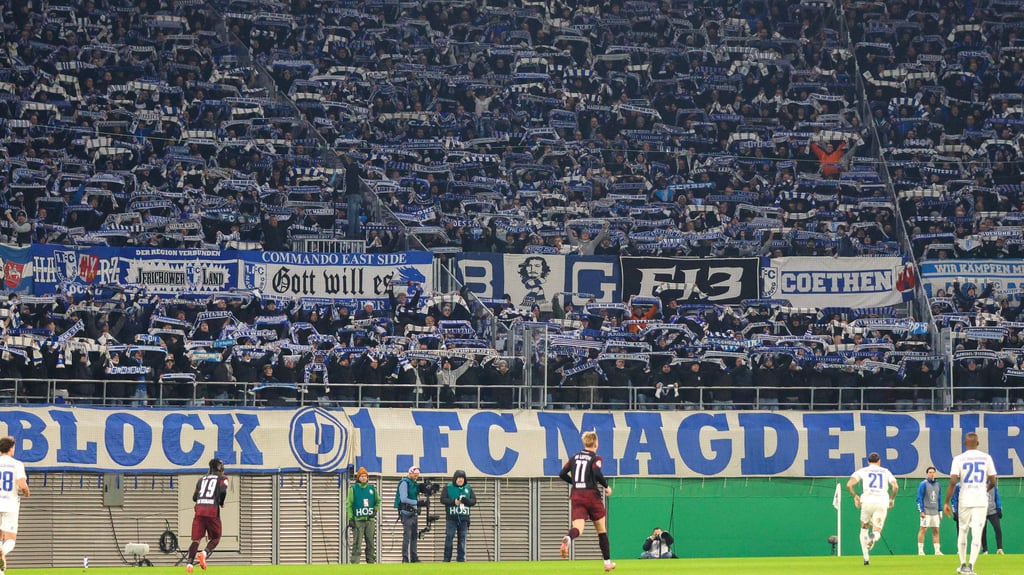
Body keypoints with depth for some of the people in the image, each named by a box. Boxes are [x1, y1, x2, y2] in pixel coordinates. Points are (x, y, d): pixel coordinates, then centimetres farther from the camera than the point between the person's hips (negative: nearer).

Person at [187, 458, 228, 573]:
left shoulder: (202, 479, 22)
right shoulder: (222, 478, 8)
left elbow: (194, 497, 17)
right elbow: (223, 491, -10)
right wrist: (221, 503, 7)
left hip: (199, 509, 3)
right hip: (212, 510, -3)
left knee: (196, 539, -2)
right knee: (215, 538, 10)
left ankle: (190, 563, -19)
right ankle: (205, 553, -18)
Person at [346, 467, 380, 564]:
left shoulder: (372, 488, 11)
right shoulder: (353, 488, 1)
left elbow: (378, 501, 23)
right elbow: (349, 504, 0)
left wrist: (375, 510, 5)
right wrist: (350, 518, -6)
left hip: (370, 520, 4)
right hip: (358, 520, -4)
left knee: (371, 542, 6)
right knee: (357, 543, -9)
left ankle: (371, 561, 12)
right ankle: (354, 562, -9)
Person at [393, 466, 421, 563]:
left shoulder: (415, 484, 16)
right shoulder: (404, 483, -10)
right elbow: (404, 499, -20)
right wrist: (417, 502, -23)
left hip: (414, 513, 8)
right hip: (406, 513, -8)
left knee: (414, 535, 9)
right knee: (407, 536, -11)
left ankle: (414, 557, 13)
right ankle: (405, 558, -10)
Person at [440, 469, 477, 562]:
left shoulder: (468, 488, 11)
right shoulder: (448, 488, 2)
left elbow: (473, 500, 7)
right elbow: (443, 499, -5)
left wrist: (466, 501, -15)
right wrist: (453, 501, -19)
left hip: (464, 518, 3)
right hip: (451, 517, -3)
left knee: (462, 539, 4)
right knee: (449, 538, -4)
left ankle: (461, 558, 9)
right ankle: (447, 558, 1)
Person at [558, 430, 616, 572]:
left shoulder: (574, 458, 12)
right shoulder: (596, 458, -2)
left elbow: (562, 474, 9)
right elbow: (597, 473, -19)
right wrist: (606, 486, -4)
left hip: (576, 496, 3)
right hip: (592, 495, -3)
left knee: (578, 528, -13)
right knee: (601, 530, 14)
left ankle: (568, 538, -50)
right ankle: (607, 561, 18)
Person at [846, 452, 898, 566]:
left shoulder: (862, 471, 13)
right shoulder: (886, 472, 17)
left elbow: (849, 485, 1)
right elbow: (895, 486, 3)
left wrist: (855, 496, 15)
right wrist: (892, 499, 17)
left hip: (867, 501, 0)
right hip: (882, 502, 0)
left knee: (864, 528, 20)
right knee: (877, 531, 5)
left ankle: (866, 557, 9)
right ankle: (874, 536, -35)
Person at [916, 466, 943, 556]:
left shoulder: (938, 485, 13)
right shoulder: (923, 484, -4)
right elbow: (919, 498, -7)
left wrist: (940, 512, 16)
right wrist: (921, 511, -14)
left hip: (935, 512, 6)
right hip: (926, 511, -6)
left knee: (936, 530, 4)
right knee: (923, 529, -7)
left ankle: (937, 550, 5)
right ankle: (920, 550, -5)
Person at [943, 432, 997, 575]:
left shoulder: (959, 459, -2)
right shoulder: (986, 458, 2)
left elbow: (953, 482, -10)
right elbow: (993, 482, 3)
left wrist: (946, 502, -4)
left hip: (964, 500, 0)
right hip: (981, 500, 0)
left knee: (962, 532, 15)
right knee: (977, 534, -3)